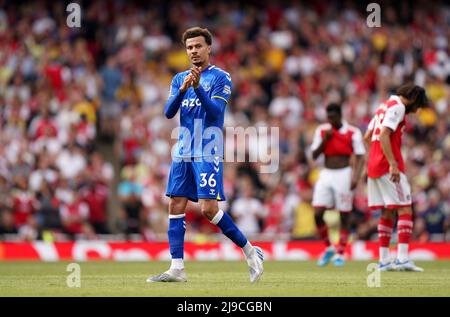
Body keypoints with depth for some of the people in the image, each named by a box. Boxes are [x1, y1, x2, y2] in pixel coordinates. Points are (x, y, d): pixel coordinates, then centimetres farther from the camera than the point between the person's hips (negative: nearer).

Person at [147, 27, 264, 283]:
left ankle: (250, 251, 2)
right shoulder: (180, 79, 14)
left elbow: (215, 111, -13)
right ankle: (177, 268, 1)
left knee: (209, 208, -13)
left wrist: (197, 87, -26)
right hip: (183, 153, 6)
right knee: (176, 207, 0)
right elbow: (169, 112, 3)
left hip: (208, 154, -6)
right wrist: (182, 89, -14)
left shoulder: (221, 77, -2)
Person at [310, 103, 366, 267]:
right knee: (317, 214, -7)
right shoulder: (322, 130, 8)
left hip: (343, 175, -3)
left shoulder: (353, 132, -3)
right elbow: (314, 155, 5)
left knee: (344, 216, -1)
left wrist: (356, 176, -19)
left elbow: (360, 157, -6)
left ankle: (340, 253, 9)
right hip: (326, 174, 3)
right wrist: (325, 139, -9)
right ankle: (328, 248, 12)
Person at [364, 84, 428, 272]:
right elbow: (384, 135, -20)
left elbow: (367, 137, 23)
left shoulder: (384, 106, 21)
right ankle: (402, 258, -18)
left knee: (387, 213, 11)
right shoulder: (397, 107, -7)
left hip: (374, 165, 9)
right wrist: (393, 164, -23)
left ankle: (384, 260, 8)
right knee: (405, 211, -9)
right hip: (388, 166, -9)